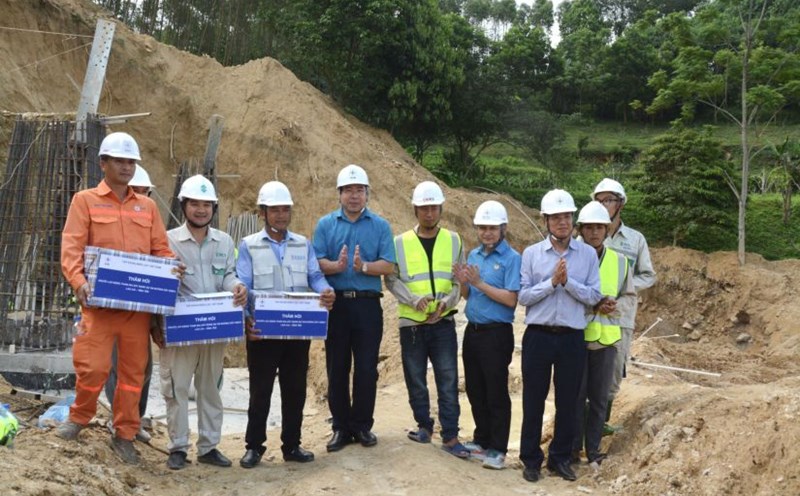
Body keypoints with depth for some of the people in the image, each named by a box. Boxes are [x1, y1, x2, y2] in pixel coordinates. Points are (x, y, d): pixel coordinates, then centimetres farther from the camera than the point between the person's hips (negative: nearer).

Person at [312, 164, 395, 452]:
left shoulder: (380, 226, 5)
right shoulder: (326, 224, 7)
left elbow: (388, 266, -3)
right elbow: (316, 262, -2)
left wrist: (364, 266, -21)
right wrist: (336, 266, -22)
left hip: (367, 304, 0)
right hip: (336, 304, 1)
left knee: (366, 368, 4)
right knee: (337, 368, 6)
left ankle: (362, 425, 18)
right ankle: (341, 427, 17)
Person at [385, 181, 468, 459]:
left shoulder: (453, 241, 6)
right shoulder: (401, 242, 2)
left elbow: (461, 280, 6)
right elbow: (392, 280, -1)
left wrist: (446, 302, -12)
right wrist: (414, 299, -17)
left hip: (443, 323, 0)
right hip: (411, 323, 0)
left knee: (448, 381, -3)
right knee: (416, 381, 10)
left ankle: (450, 437, 3)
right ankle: (424, 426, 28)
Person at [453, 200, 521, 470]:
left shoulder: (512, 258, -11)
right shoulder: (473, 255, 10)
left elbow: (511, 299, -18)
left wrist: (480, 283, -19)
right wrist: (463, 283, -6)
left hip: (496, 334, -7)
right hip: (472, 331, 7)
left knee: (496, 394, 1)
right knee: (475, 390, 15)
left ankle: (497, 450, 11)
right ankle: (482, 439, 30)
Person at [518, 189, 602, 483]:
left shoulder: (588, 254, 2)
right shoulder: (531, 254, 0)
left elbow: (594, 297, -3)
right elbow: (523, 296, -5)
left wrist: (568, 282, -16)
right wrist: (552, 281, -16)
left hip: (572, 338, 1)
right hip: (538, 336, 0)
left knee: (567, 401, 10)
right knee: (533, 400, 8)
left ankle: (560, 457, 26)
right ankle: (531, 459, 21)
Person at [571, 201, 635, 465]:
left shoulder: (619, 261, 6)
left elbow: (628, 294, 14)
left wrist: (613, 306, -7)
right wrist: (593, 305, -18)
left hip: (606, 337, 3)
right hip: (575, 335, -3)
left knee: (599, 396, 11)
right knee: (576, 394, 5)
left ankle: (593, 448, 23)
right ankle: (573, 446, 17)